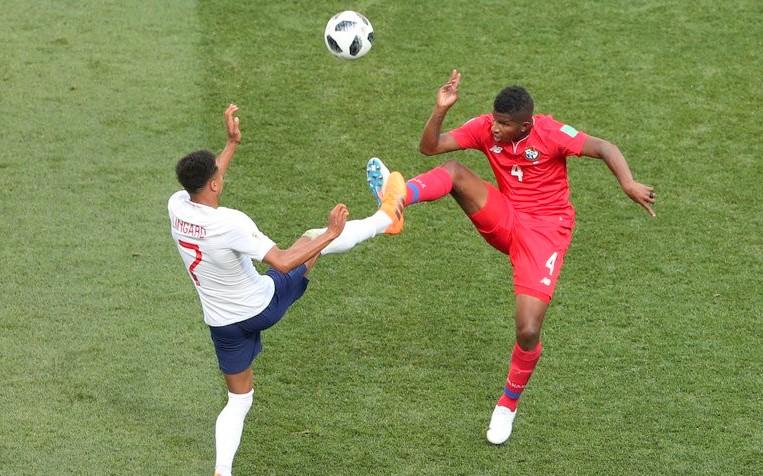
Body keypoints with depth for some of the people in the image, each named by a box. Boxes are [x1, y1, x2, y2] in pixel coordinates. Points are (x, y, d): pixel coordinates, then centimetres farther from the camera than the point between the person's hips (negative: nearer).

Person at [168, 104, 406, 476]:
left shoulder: (177, 206, -12)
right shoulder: (230, 223, -32)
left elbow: (203, 185, 13)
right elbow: (283, 263, -31)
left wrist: (232, 143, 16)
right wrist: (330, 234, -24)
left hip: (223, 324, 5)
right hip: (264, 306, -5)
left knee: (239, 400, 20)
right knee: (313, 237, 15)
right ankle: (384, 218, 35)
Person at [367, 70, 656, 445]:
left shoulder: (551, 133, -18)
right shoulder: (486, 128, -7)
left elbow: (604, 148, -19)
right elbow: (429, 147, -9)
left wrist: (628, 184, -35)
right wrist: (441, 109, -25)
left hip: (545, 229, -4)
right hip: (503, 219, 4)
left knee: (528, 331, -15)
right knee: (455, 172, -24)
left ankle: (508, 404, 12)